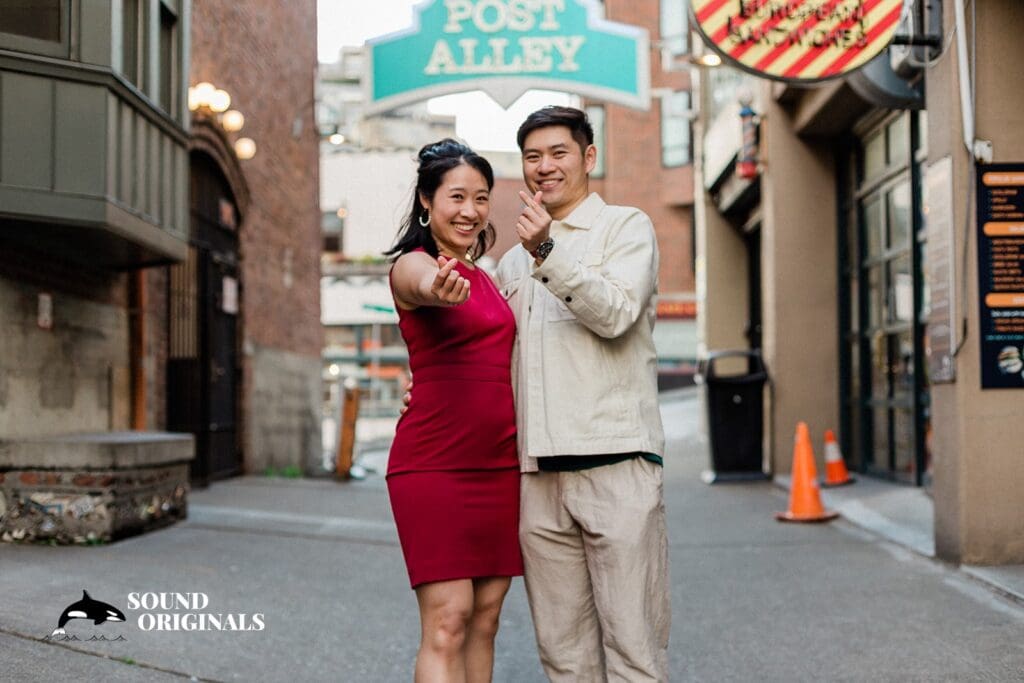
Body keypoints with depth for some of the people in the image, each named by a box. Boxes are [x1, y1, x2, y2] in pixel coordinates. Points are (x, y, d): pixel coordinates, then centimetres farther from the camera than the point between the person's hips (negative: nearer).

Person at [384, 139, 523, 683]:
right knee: (447, 623, -11)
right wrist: (437, 288, -54)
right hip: (434, 464, -7)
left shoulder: (484, 278, 17)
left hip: (498, 464, 7)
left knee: (484, 620, 8)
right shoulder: (411, 264, -5)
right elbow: (422, 285, -32)